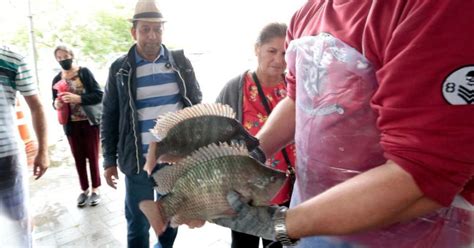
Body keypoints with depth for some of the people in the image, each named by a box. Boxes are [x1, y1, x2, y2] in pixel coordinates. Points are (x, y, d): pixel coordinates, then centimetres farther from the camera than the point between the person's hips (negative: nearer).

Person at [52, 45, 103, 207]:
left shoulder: (84, 72, -7)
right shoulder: (57, 79, 6)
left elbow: (99, 95, -13)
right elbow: (55, 103, 14)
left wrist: (78, 98, -24)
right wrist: (57, 104, -9)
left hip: (89, 122, -3)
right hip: (71, 125, 4)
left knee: (92, 156, 4)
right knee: (78, 158, 9)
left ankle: (95, 189, 19)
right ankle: (84, 189, 25)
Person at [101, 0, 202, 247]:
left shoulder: (180, 62, 1)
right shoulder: (120, 69, -2)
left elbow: (196, 105, 6)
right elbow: (109, 118, 3)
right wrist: (110, 160, 2)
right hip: (138, 162, -1)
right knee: (138, 224, 11)